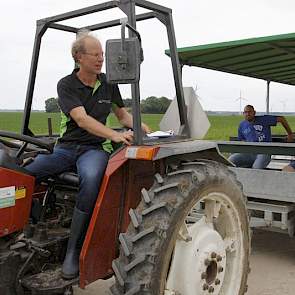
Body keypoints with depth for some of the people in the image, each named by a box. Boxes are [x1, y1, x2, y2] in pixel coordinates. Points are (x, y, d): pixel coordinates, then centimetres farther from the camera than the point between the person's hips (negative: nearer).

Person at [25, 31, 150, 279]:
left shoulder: (108, 83, 10)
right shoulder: (66, 85, -4)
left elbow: (123, 114, 20)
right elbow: (82, 119, -19)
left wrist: (140, 126, -3)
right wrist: (116, 135, -33)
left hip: (93, 149, 1)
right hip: (65, 148, 0)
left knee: (91, 178, -37)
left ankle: (74, 251, -26)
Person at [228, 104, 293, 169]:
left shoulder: (263, 119, 2)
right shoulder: (242, 125, 15)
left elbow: (281, 118, 6)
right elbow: (241, 140, 25)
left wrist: (290, 134, 10)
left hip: (263, 153, -4)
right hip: (249, 153, 4)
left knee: (257, 168, -35)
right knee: (231, 160, -19)